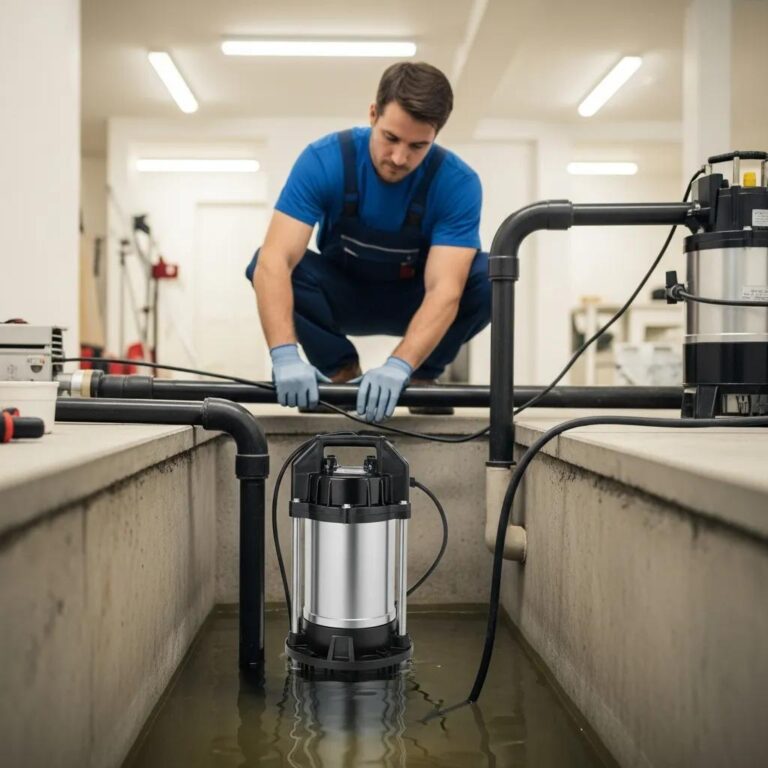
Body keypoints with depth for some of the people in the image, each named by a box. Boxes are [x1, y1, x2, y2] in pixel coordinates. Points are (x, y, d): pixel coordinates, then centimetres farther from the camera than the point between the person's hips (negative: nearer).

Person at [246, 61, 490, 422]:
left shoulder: (458, 183, -27)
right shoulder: (323, 160, -27)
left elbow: (444, 289, -36)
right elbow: (275, 261, -36)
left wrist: (398, 366, -53)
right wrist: (285, 356, -52)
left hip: (413, 300, 0)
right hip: (342, 295, 1)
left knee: (487, 276, -30)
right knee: (264, 265, -29)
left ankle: (423, 378, -8)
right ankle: (343, 374, -10)